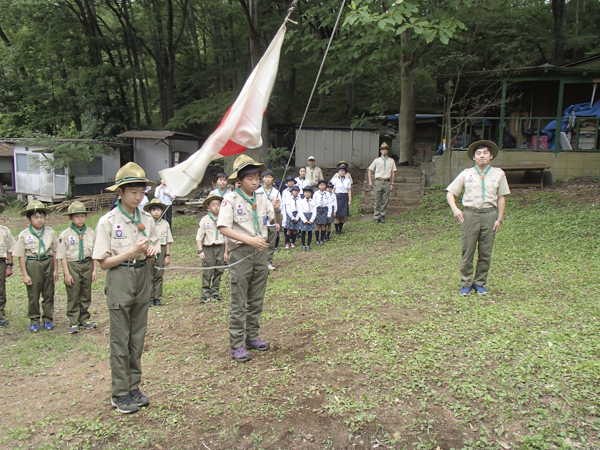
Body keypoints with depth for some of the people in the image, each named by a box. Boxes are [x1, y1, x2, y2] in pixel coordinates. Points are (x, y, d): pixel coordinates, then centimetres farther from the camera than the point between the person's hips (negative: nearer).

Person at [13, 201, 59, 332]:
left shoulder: (50, 233, 2)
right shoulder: (24, 235, -3)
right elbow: (21, 256, -1)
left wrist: (55, 270, 6)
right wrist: (24, 274, -5)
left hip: (48, 263, 2)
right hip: (32, 264, -2)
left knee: (48, 293, 8)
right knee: (33, 294, 5)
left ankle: (47, 319, 21)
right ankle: (34, 320, 19)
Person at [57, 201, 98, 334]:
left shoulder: (91, 233, 4)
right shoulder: (65, 235, -3)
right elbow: (62, 256, -3)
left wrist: (95, 270, 3)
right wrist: (67, 273, -8)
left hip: (87, 265, 3)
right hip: (72, 265, -3)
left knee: (86, 295, 11)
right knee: (73, 296, 1)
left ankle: (84, 320, 23)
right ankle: (73, 323, 10)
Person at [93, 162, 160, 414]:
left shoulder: (147, 219, 4)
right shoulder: (108, 221, -9)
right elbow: (103, 262, -10)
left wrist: (151, 252, -11)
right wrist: (132, 252, -19)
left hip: (143, 278, 5)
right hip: (120, 280, -5)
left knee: (137, 337, 12)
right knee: (120, 339, 3)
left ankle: (134, 387, 25)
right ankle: (120, 393, 16)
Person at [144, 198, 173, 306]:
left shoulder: (165, 224, 7)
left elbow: (168, 241, 7)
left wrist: (167, 256, 3)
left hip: (161, 250, 2)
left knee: (159, 275, 5)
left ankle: (158, 297, 13)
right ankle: (149, 298, 4)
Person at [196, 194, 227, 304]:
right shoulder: (205, 220, -4)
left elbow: (226, 237, 11)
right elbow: (199, 237, -4)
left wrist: (225, 252, 9)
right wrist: (200, 251, -13)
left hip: (220, 247, 3)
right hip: (208, 248, -3)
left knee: (219, 271, 7)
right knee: (207, 272, -2)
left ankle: (215, 292, 19)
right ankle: (205, 294, 6)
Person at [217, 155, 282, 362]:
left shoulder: (261, 198, 8)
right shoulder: (231, 198, -9)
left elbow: (277, 222, 13)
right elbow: (223, 227, -19)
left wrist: (276, 210, -10)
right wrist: (249, 240, -25)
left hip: (261, 251, 6)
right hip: (241, 252, -6)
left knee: (257, 299, 14)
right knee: (238, 302, 1)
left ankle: (252, 336, 28)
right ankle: (236, 345, 9)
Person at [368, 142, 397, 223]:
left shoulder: (391, 161, 10)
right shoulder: (376, 160, 8)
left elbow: (393, 172, 10)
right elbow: (370, 170, 13)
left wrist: (392, 184, 4)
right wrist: (370, 181, 3)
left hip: (387, 182, 1)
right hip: (378, 182, -1)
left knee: (385, 201, 2)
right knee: (377, 201, -2)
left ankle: (382, 216, 12)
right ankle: (376, 217, 5)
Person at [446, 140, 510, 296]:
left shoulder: (498, 174, 10)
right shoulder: (466, 174, 8)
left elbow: (501, 197, 11)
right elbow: (450, 192, 10)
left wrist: (499, 219, 4)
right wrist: (455, 209, -7)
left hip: (489, 215, 1)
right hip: (470, 214, -1)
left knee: (485, 253, 5)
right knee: (467, 251, 0)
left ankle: (480, 282, 18)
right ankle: (466, 283, 10)